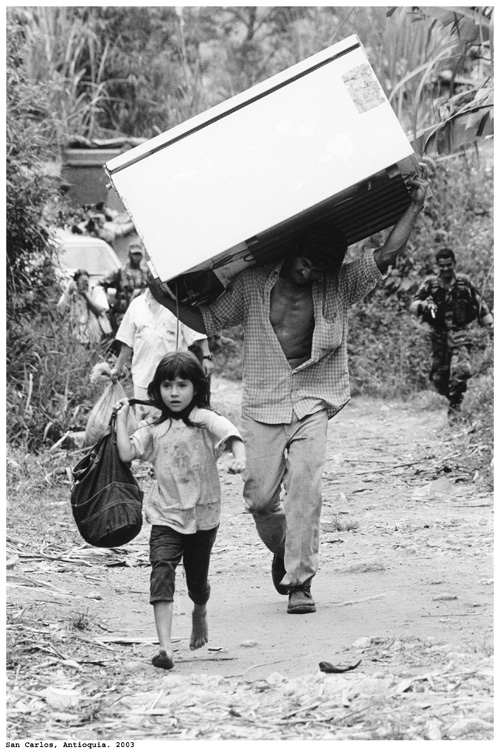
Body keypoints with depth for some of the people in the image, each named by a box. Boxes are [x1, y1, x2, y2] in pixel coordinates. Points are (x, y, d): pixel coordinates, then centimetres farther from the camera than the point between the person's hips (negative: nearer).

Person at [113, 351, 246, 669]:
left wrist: (239, 458, -44)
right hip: (166, 515, 1)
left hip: (203, 515, -1)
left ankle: (200, 613, 53)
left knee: (197, 579, 16)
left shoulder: (204, 420, -7)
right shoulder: (153, 427, 5)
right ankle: (165, 648, -25)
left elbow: (232, 435, -23)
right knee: (162, 573, -19)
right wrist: (122, 417, 2)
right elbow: (126, 453, -3)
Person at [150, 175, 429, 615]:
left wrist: (415, 206, -4)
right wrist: (167, 300, 2)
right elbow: (209, 321, 14)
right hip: (263, 404, 1)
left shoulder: (338, 287, 3)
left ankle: (299, 581, -13)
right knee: (260, 497, -2)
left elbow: (387, 254, -1)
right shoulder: (251, 285, 5)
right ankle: (284, 551, 30)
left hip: (312, 402, -1)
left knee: (305, 486, -17)